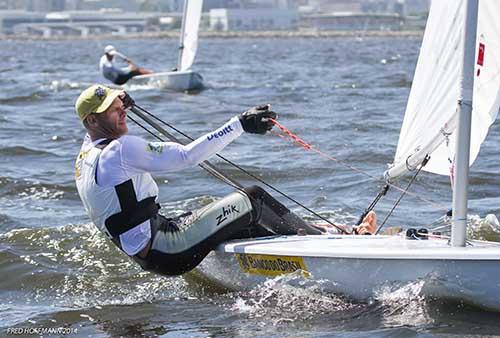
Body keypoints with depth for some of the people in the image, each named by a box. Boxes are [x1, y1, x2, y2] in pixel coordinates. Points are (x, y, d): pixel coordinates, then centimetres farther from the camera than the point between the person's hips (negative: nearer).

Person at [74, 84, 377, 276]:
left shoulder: (86, 154, 11)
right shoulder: (120, 150, -18)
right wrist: (240, 125, -19)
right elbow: (186, 156, -21)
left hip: (152, 252, 10)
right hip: (165, 252, -10)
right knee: (249, 203, -9)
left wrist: (118, 103, 41)